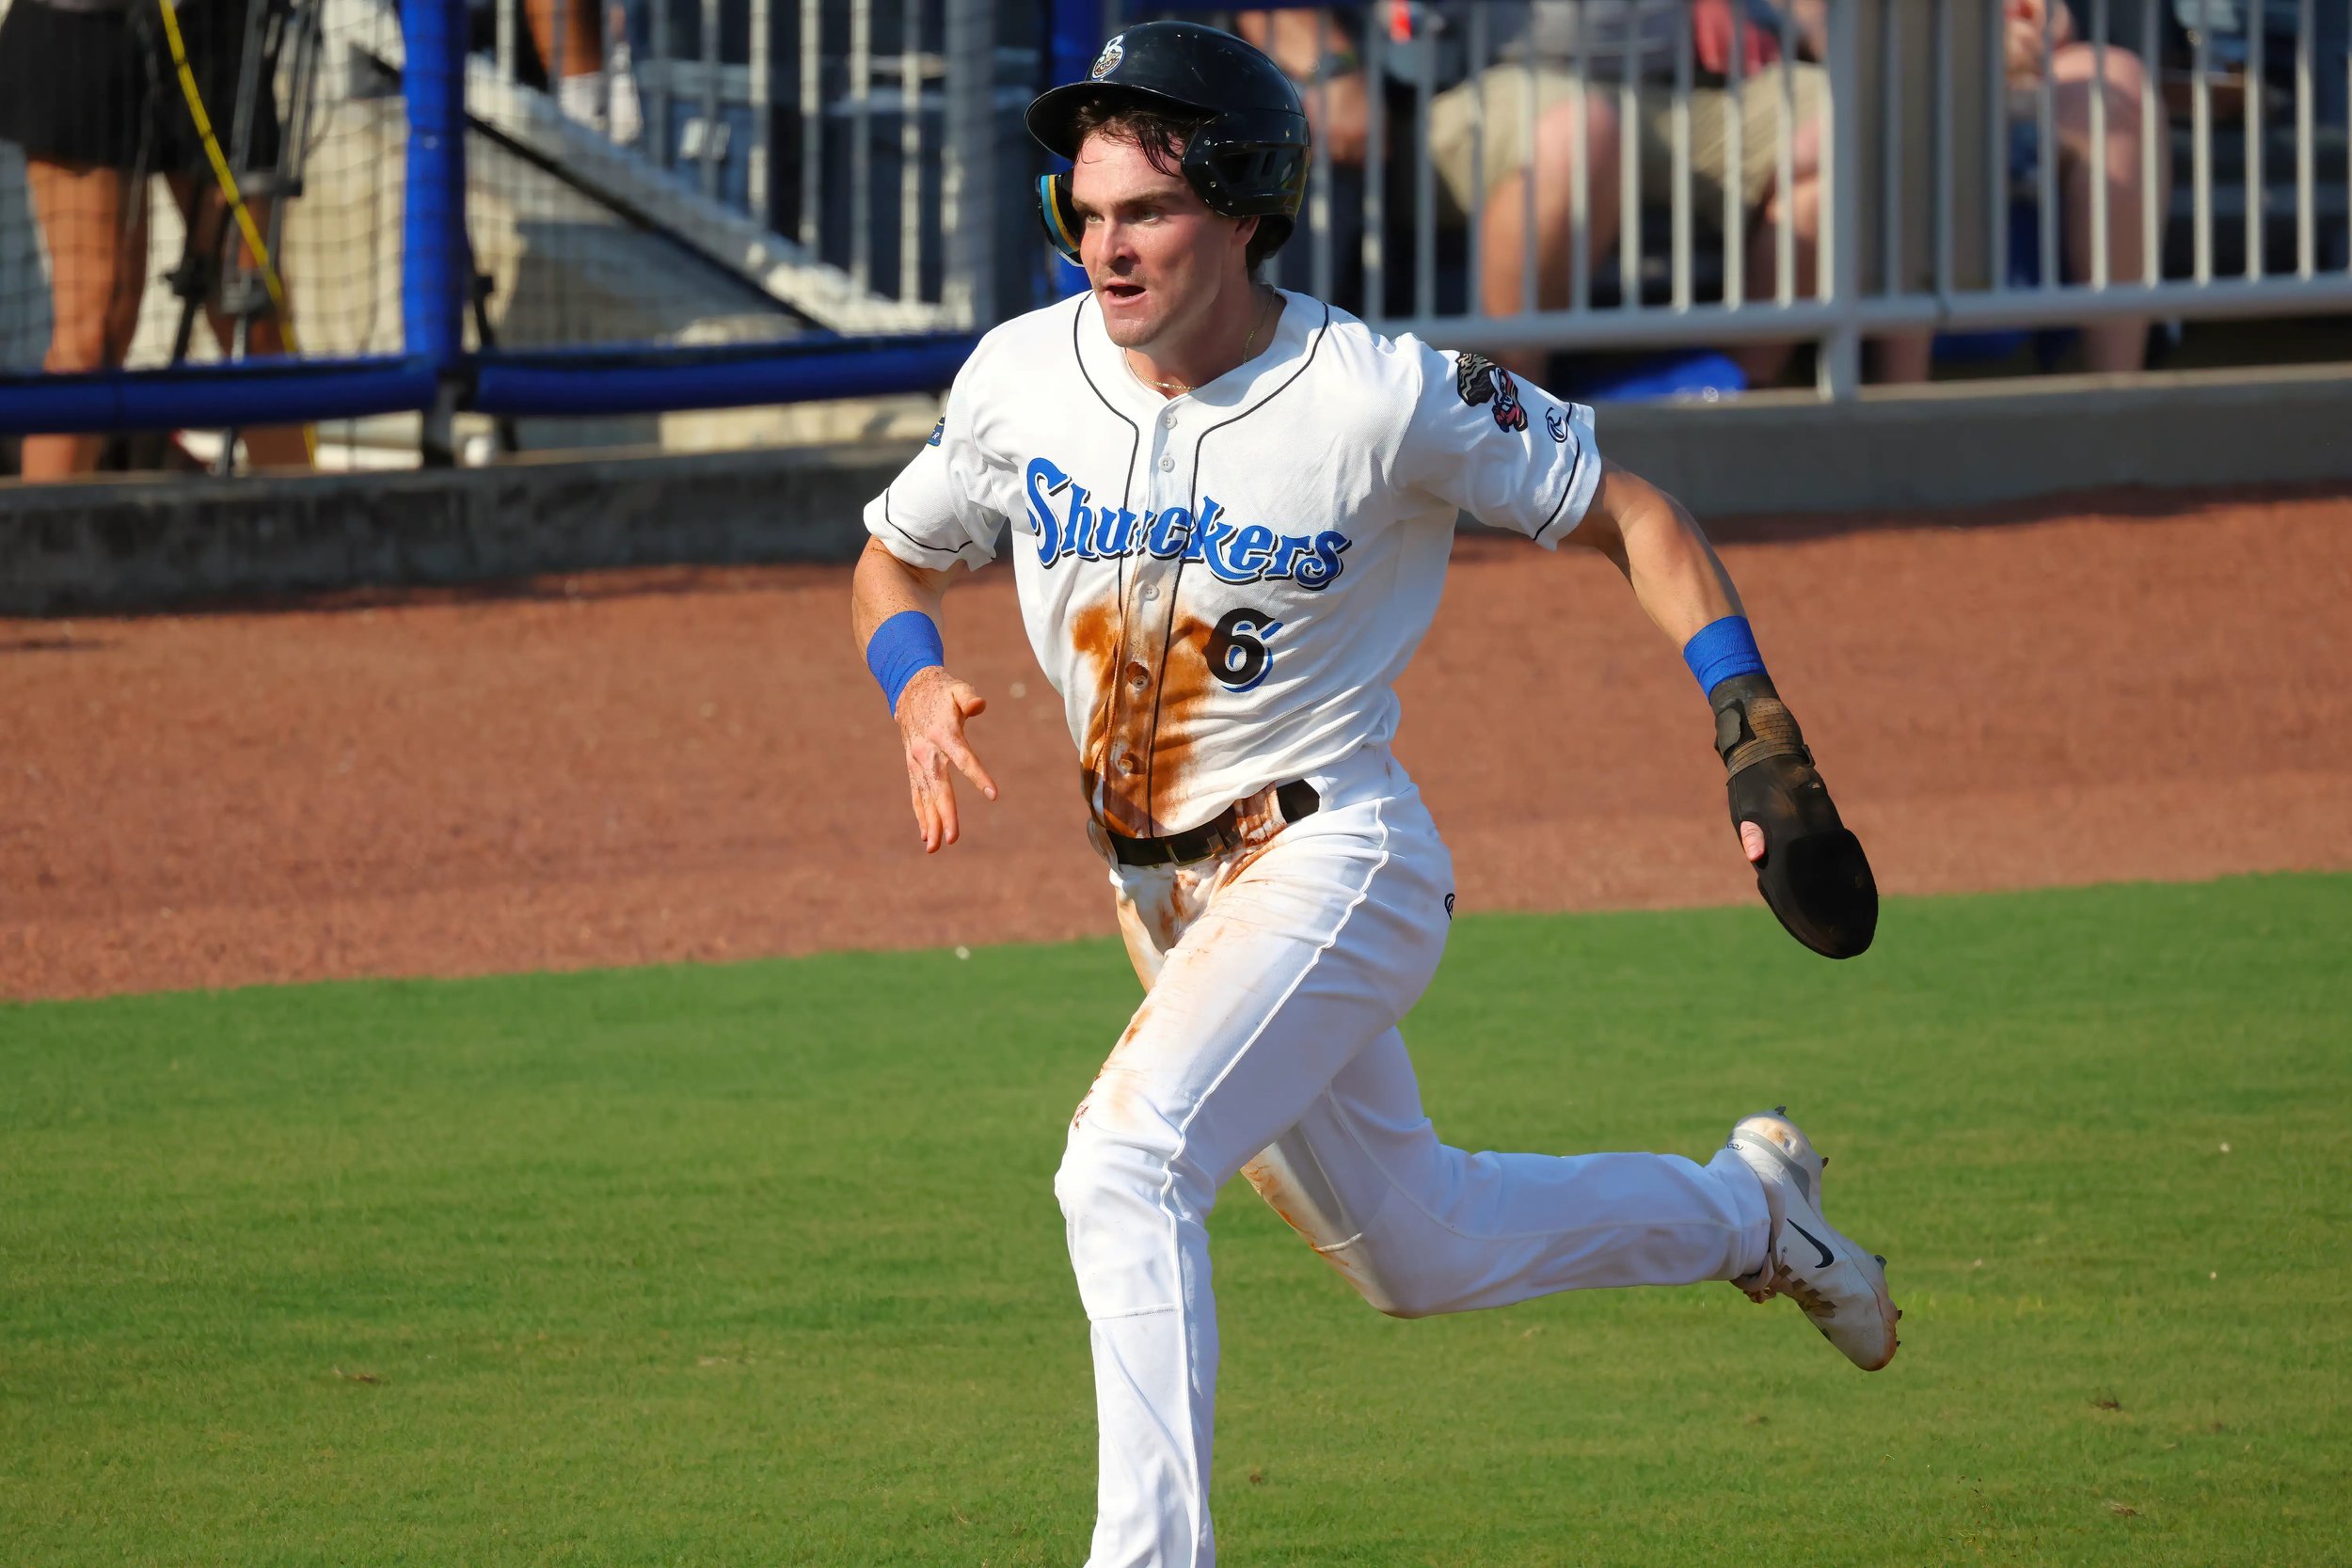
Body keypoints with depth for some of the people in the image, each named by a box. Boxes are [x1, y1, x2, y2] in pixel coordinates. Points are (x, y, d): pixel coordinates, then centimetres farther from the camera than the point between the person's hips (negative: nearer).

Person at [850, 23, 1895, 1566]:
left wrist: (1759, 740, -14)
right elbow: (898, 555, 11)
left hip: (1334, 867, -6)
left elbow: (1630, 514, -6)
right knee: (1413, 1251, 22)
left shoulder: (1386, 400, -17)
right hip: (1165, 898, 6)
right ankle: (1745, 1208, 45)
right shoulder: (1023, 379, -6)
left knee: (1124, 1167, -28)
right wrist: (917, 682, -13)